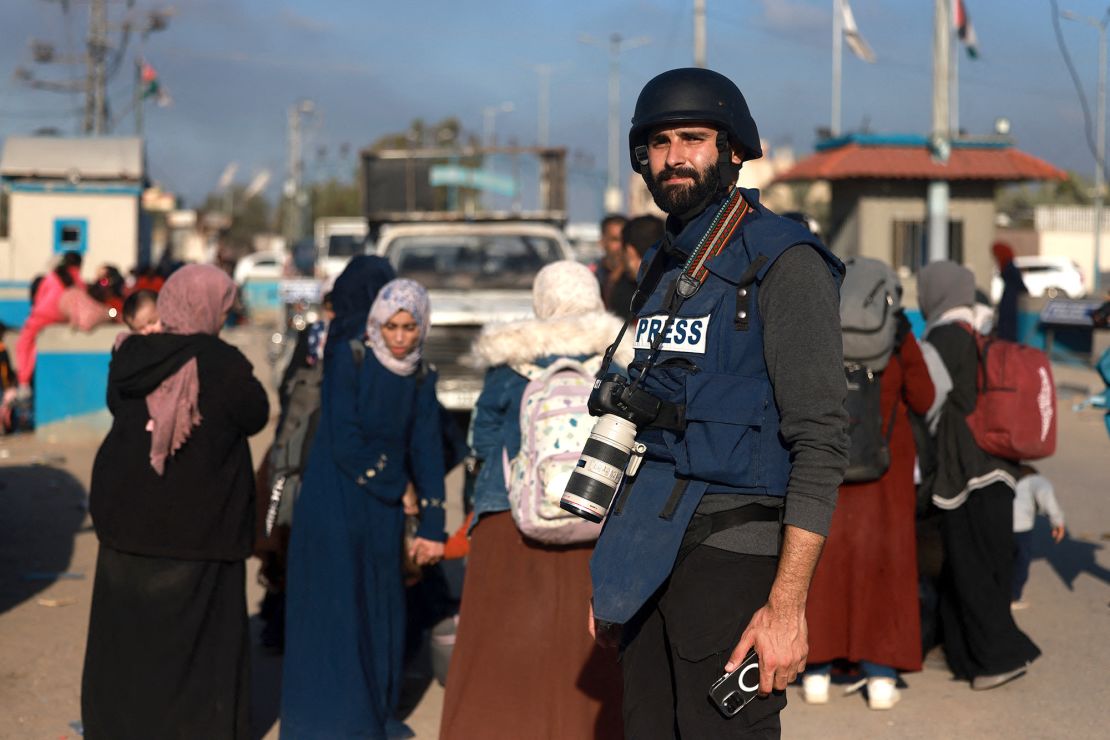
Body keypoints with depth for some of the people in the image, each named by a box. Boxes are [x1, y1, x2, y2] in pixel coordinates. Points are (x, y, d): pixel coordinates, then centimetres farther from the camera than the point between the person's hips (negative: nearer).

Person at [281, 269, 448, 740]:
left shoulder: (421, 379, 4)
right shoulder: (349, 359, -12)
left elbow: (427, 452, 2)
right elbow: (342, 441, -16)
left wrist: (432, 525, -3)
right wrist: (386, 478, -6)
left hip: (384, 508, 5)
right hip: (334, 501, -5)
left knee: (381, 607, 12)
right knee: (335, 605, -3)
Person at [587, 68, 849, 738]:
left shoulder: (784, 262, -9)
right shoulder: (662, 267, 15)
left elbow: (822, 440, -15)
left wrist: (788, 603, -21)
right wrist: (611, 580, 18)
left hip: (734, 555, -7)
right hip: (654, 555, 8)